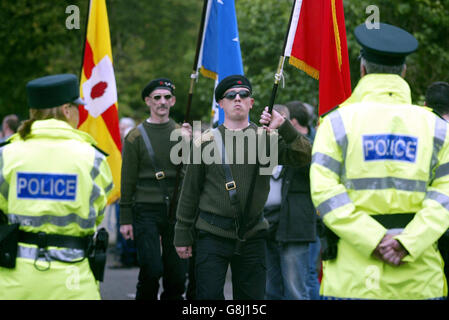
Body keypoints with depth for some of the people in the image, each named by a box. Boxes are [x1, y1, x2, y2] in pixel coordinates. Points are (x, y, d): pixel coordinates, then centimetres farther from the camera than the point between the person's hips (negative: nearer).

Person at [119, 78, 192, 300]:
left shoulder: (182, 132, 10)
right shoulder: (136, 137, 2)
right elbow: (127, 181, 3)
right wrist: (125, 219, -1)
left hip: (175, 210, 3)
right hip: (146, 210, -3)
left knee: (177, 273, 2)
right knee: (152, 269, -13)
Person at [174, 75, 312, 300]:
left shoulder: (267, 138, 5)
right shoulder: (206, 141, 3)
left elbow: (303, 157, -9)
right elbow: (190, 191, 5)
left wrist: (284, 128, -24)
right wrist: (182, 235, 4)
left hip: (252, 235, 2)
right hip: (212, 234, -2)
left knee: (252, 297, 7)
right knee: (209, 296, -7)